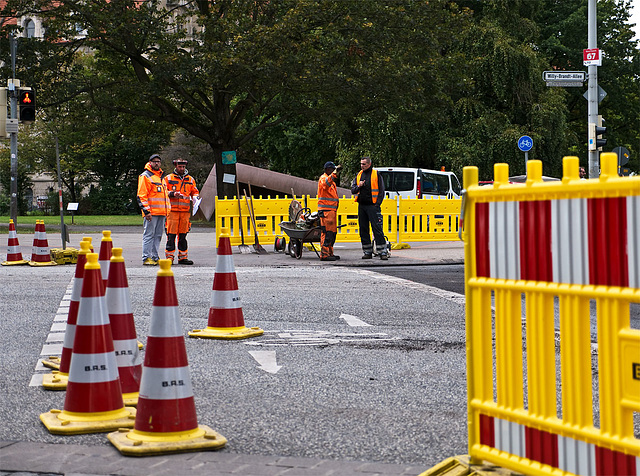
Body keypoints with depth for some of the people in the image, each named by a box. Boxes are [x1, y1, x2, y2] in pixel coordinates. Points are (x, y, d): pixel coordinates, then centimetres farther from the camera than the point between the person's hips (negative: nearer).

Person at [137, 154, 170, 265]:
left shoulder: (161, 176, 22)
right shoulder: (145, 176, -3)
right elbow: (141, 195, -10)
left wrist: (167, 210, 24)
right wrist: (146, 211, -17)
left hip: (162, 212, 8)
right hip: (151, 212, -8)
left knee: (158, 235, 9)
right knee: (149, 234, -8)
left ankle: (154, 257, 13)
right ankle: (146, 258, -7)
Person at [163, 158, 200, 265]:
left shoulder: (190, 180, 16)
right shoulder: (168, 178, 7)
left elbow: (195, 192, 20)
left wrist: (195, 197, -3)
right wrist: (173, 194, -15)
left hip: (185, 211, 3)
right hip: (172, 210, -3)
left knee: (183, 235, 7)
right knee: (171, 234, -6)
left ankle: (183, 257, 11)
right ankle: (169, 256, -3)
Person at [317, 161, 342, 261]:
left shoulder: (332, 180, 24)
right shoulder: (323, 178, -7)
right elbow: (325, 183, -33)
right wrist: (335, 173, -42)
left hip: (332, 209, 10)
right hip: (325, 210, -10)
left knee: (333, 232, 11)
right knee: (327, 232, -13)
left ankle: (329, 253, 18)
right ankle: (324, 254, -14)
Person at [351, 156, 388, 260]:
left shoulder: (376, 175, 0)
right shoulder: (359, 175, 15)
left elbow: (381, 191, -1)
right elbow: (352, 190, 16)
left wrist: (377, 204, -10)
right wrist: (358, 186, -6)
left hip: (373, 206, -5)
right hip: (361, 206, 6)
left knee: (377, 229, -10)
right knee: (363, 230, 6)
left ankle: (382, 252, -11)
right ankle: (367, 252, 12)